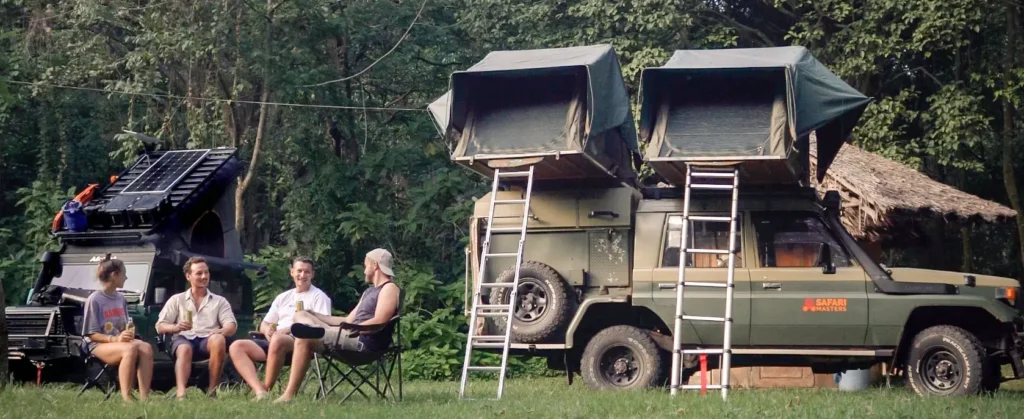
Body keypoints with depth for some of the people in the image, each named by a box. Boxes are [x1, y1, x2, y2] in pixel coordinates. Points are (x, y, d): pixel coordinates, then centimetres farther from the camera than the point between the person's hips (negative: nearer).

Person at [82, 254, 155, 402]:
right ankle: (126, 398, -39)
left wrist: (129, 331, -6)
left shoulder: (120, 299, 12)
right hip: (99, 345, -6)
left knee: (146, 347, -26)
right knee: (130, 349, -36)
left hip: (120, 341, 6)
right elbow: (92, 334, -11)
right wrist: (115, 338, -25)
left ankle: (144, 397, -34)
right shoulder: (95, 300, -9)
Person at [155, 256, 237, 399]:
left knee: (218, 340, -36)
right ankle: (181, 393, -58)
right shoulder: (177, 300, 20)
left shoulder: (219, 301, 22)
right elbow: (160, 327, 11)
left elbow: (232, 325, 7)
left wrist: (222, 331, -19)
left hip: (208, 339, 1)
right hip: (184, 338, -1)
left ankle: (212, 390, -33)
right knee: (184, 349, -38)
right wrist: (175, 327, -14)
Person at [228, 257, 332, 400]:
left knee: (277, 340, -40)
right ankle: (259, 391, -34)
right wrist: (267, 330, -2)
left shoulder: (319, 296, 7)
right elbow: (263, 325, 25)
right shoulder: (283, 297, 26)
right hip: (274, 341, 7)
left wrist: (290, 329, -16)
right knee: (236, 347, -14)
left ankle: (266, 389, -29)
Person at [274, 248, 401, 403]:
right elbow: (349, 320, 24)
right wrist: (313, 314, 22)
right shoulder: (369, 291, 27)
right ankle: (316, 330, -27)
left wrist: (350, 329, -16)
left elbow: (379, 322, -17)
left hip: (366, 342, -10)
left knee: (304, 339, -20)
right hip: (353, 337, 10)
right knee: (301, 315, 7)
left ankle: (290, 394, -22)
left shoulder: (389, 288, -4)